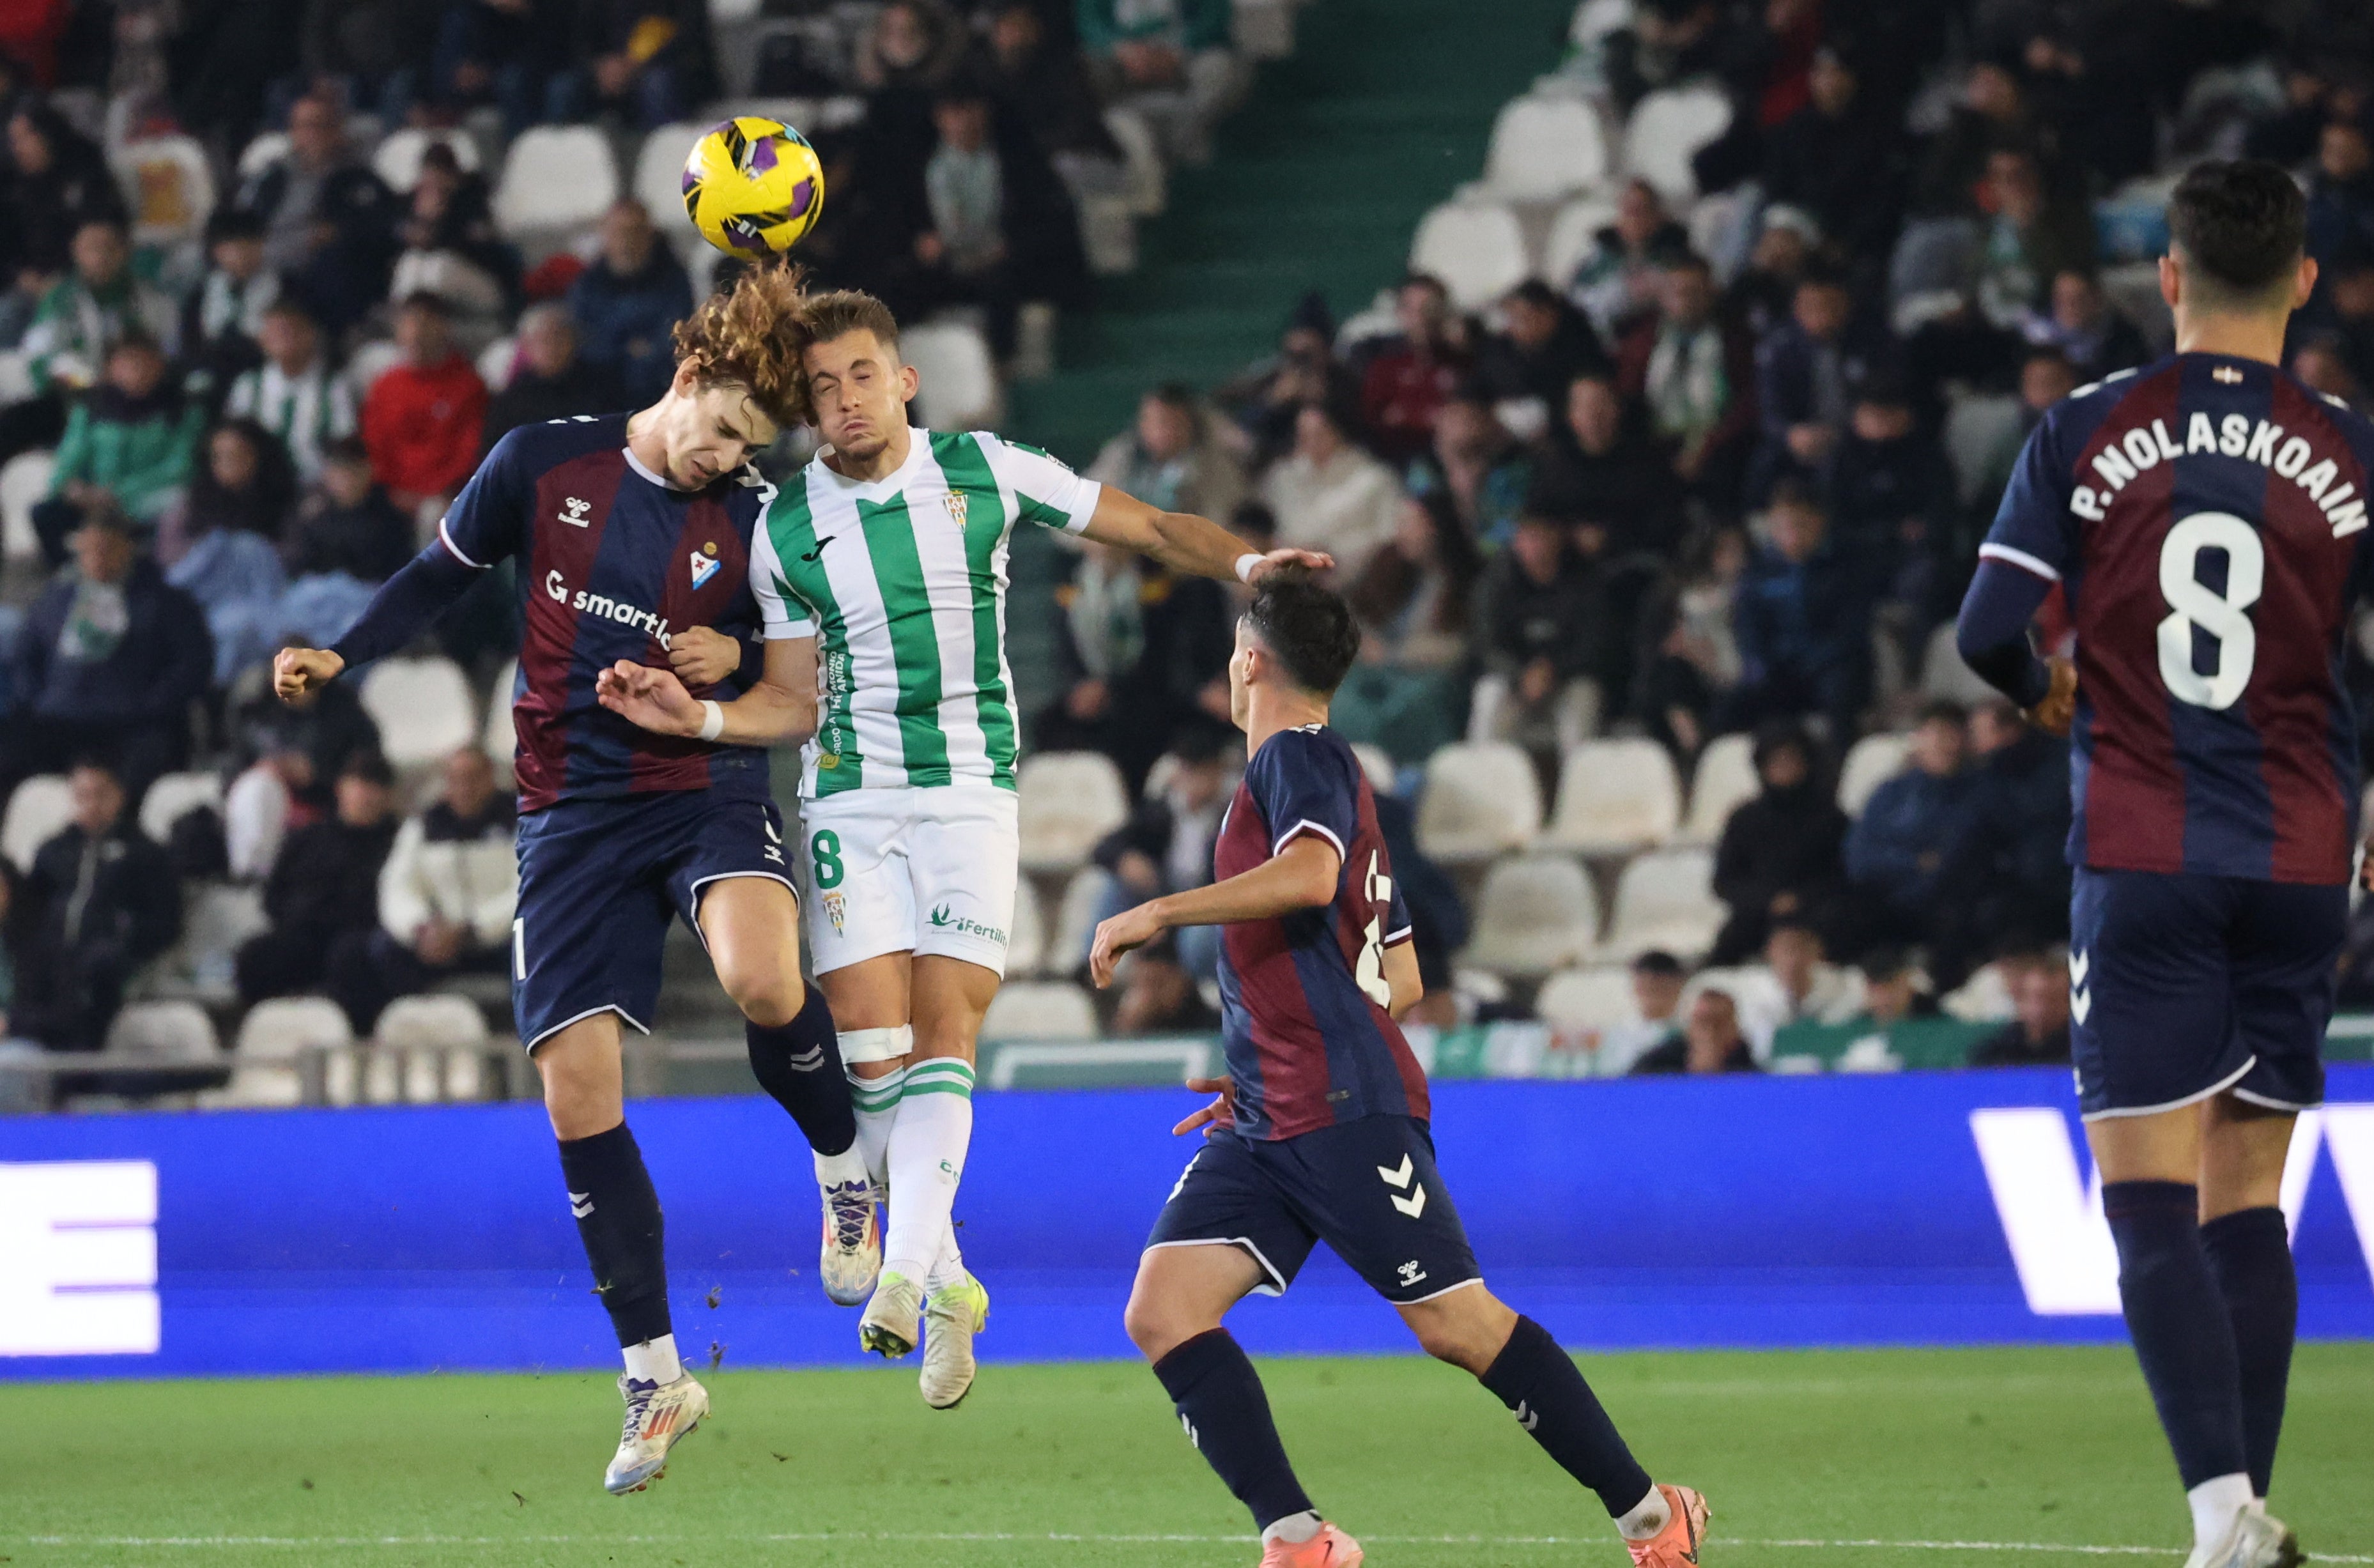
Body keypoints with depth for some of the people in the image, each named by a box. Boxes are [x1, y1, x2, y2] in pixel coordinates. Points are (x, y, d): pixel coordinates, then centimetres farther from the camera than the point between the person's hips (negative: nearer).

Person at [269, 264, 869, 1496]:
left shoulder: (758, 525, -2)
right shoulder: (542, 467, 1)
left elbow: (795, 702, 2)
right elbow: (443, 575, 16)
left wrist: (707, 696, -17)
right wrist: (336, 661, 5)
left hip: (710, 794, -2)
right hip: (572, 813, 2)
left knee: (762, 984, -34)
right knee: (576, 1088, -5)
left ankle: (843, 1171, -1)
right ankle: (654, 1375, 8)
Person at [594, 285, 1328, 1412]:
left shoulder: (985, 471, 2)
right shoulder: (784, 530, 6)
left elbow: (1151, 529, 8)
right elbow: (795, 703, 10)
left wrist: (1243, 564, -9)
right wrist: (698, 716, -7)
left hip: (971, 790, -1)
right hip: (849, 801, 1)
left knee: (944, 1033, -15)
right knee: (872, 1040, -9)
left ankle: (906, 1270, -23)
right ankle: (950, 1291, 1)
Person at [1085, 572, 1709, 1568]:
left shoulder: (1299, 757, -3)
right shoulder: (1330, 776, 25)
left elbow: (1309, 876, -26)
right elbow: (1401, 980, 28)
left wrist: (1158, 913, -20)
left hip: (1349, 1113, -9)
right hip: (1267, 1127, 9)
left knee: (1457, 1324, -8)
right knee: (1162, 1311, -6)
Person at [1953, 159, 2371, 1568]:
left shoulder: (2088, 435, -3)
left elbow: (1989, 633, -6)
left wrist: (2051, 692, 17)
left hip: (2143, 863, -2)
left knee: (2150, 1198, -5)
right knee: (2248, 1200, 13)